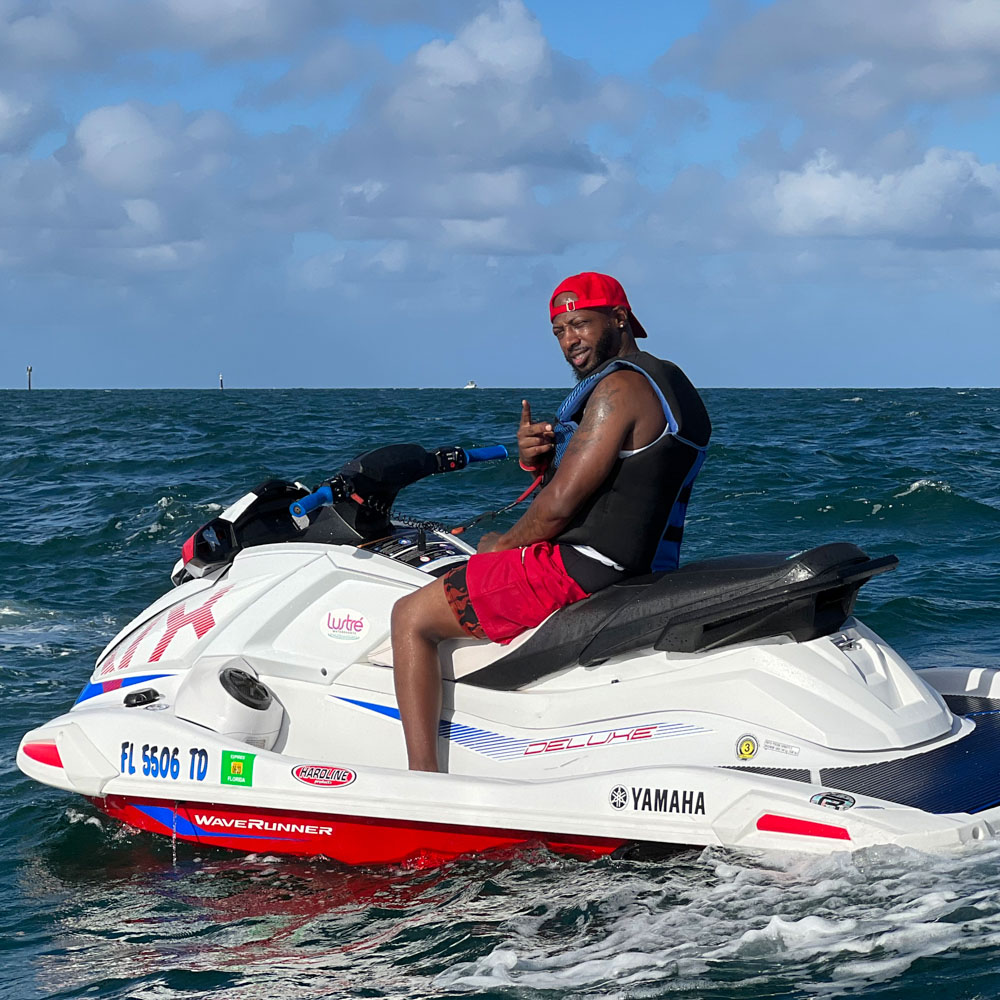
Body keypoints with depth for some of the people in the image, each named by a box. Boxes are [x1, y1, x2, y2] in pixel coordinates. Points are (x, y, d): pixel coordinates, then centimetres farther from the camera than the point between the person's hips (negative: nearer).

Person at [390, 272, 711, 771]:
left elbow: (561, 504, -20)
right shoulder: (670, 383, 16)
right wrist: (540, 459, -3)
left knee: (411, 617, -3)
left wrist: (504, 544, -2)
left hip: (582, 570, -11)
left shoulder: (619, 387, -17)